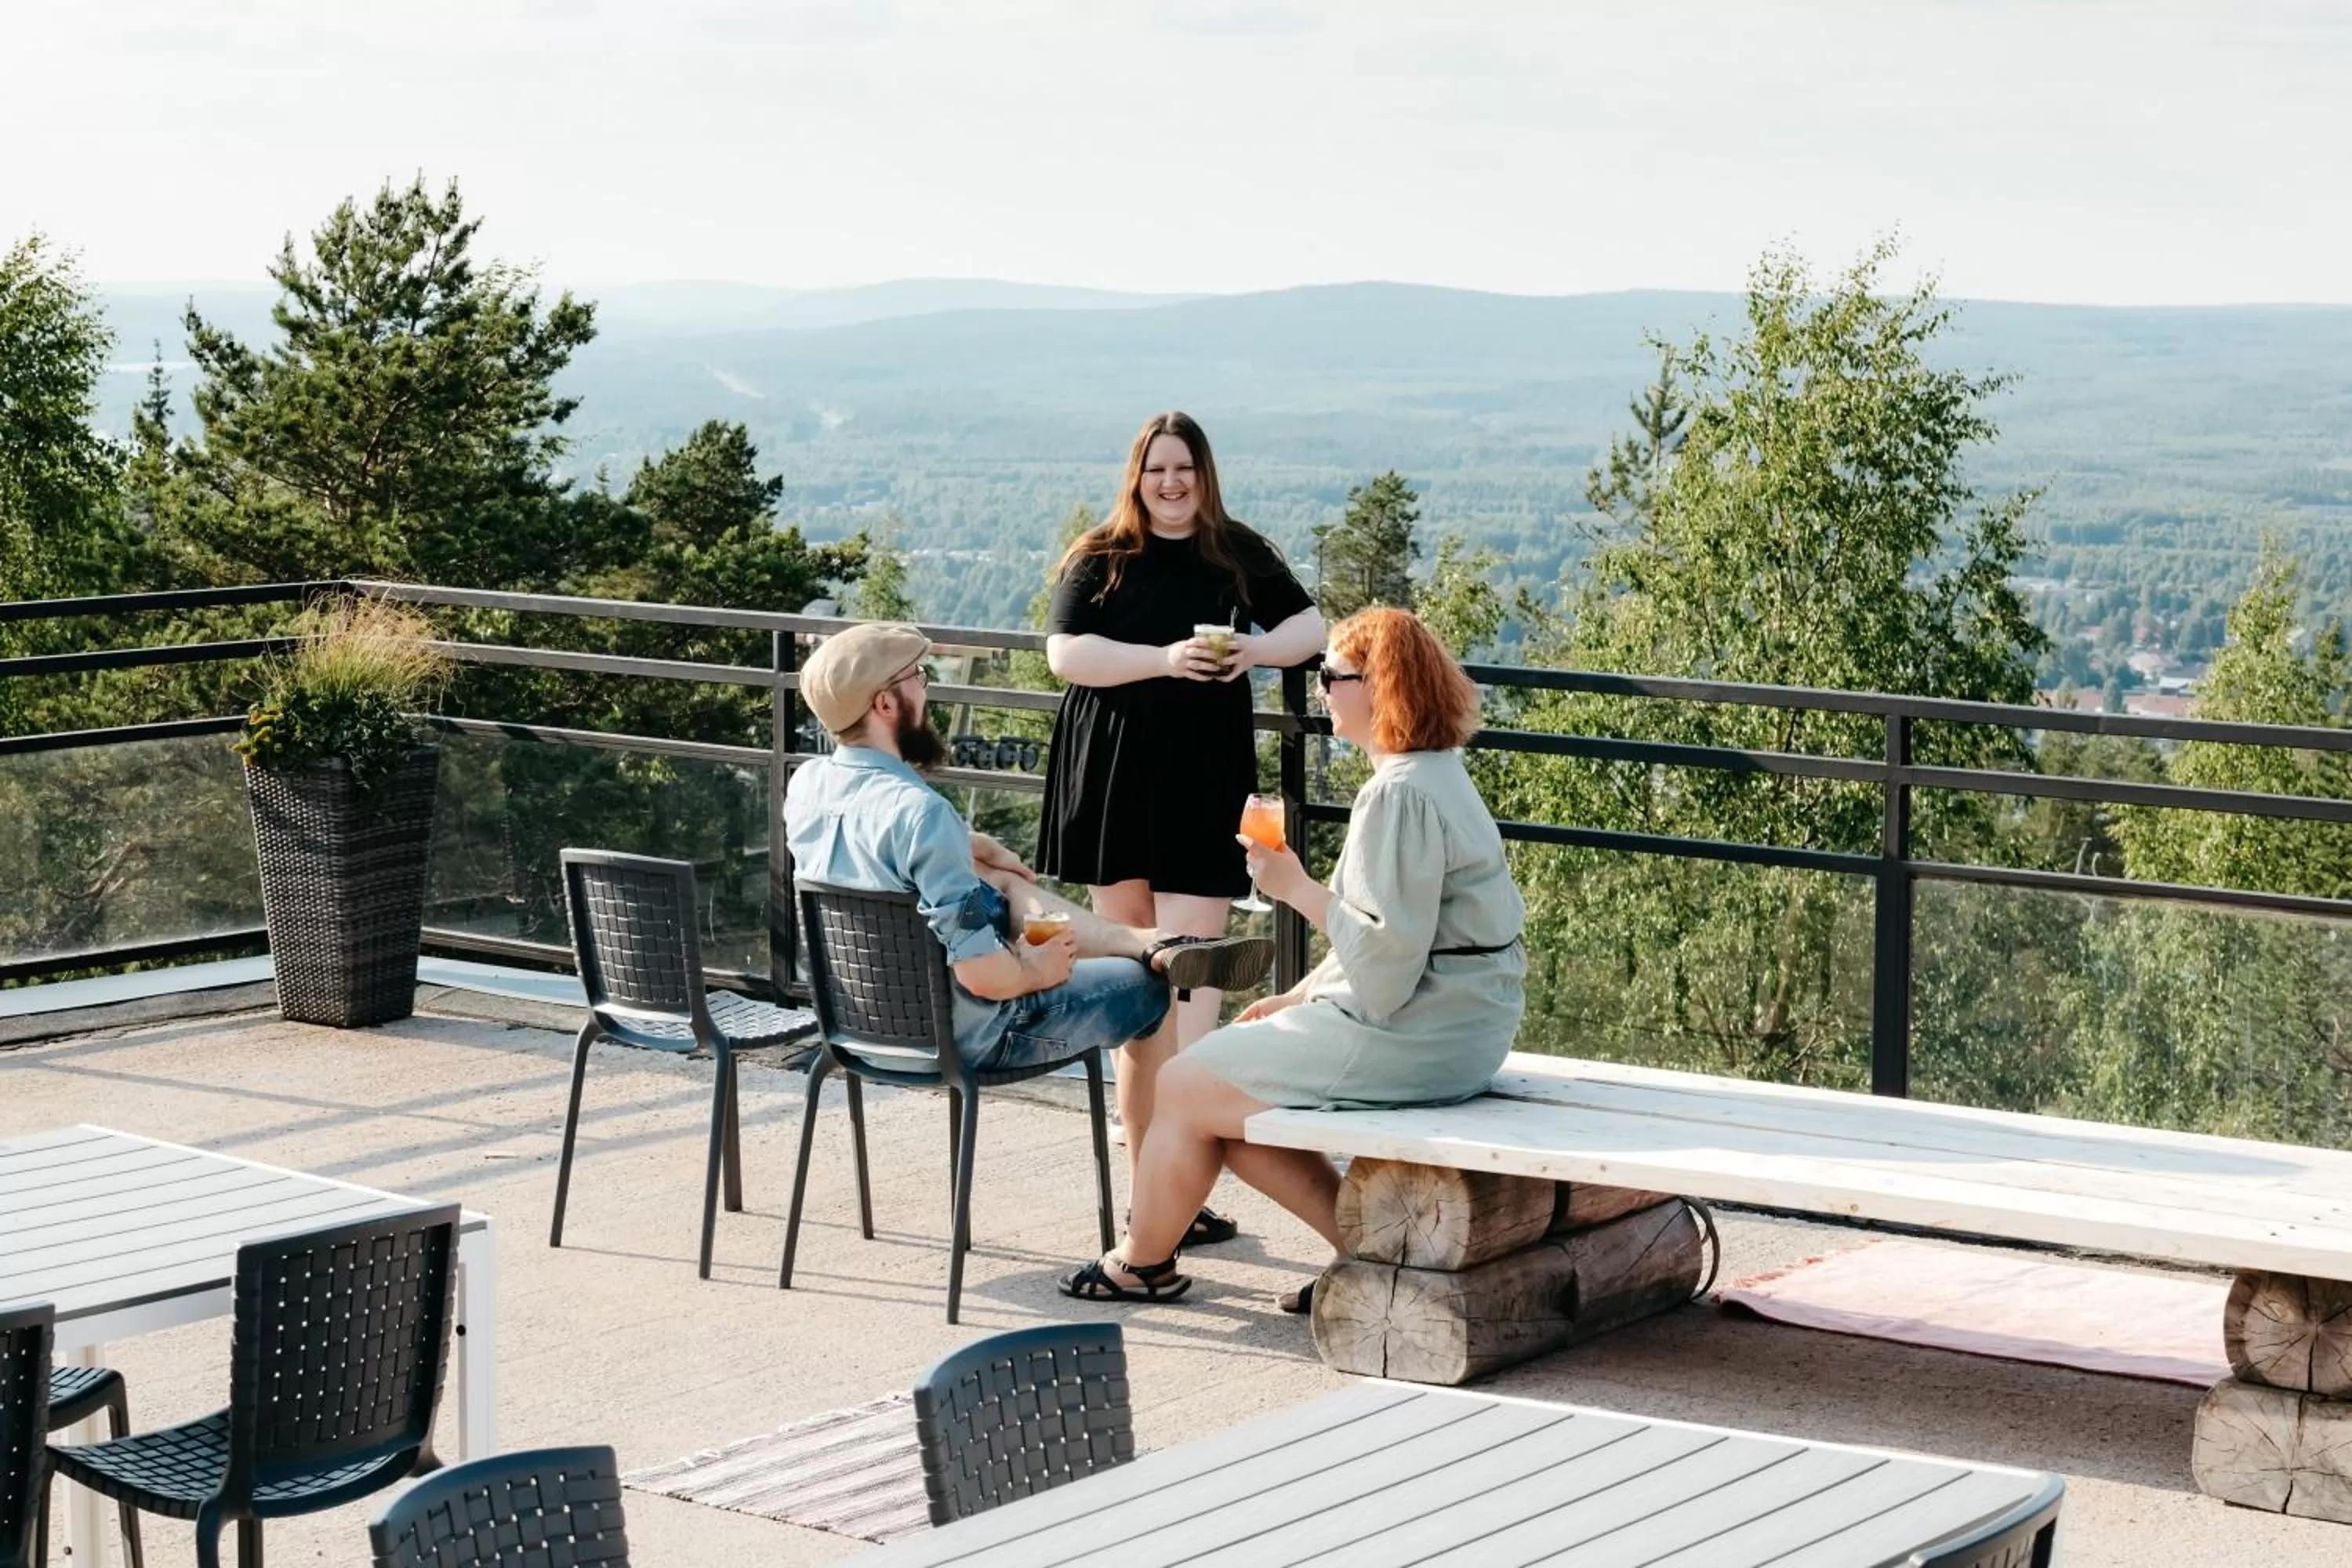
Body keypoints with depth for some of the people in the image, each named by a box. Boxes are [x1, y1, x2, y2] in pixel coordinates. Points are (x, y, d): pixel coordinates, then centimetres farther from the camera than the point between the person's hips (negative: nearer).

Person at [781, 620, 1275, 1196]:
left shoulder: (805, 784, -7)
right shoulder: (918, 810, -31)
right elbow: (985, 975, -31)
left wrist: (971, 846, 9)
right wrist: (1036, 971, -10)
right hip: (967, 1036, -8)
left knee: (1002, 884, 23)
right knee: (1149, 994, 12)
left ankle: (1154, 944, 16)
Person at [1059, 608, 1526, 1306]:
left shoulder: (1401, 794, -21)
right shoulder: (1435, 776, 14)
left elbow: (1385, 959, -26)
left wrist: (1297, 888, -17)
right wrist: (1297, 998, 14)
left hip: (1405, 1039, -11)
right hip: (1452, 1032, 11)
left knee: (1184, 1088, 4)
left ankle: (1144, 1262, 26)